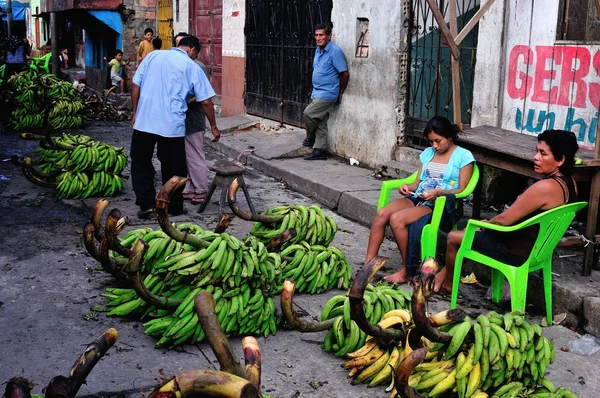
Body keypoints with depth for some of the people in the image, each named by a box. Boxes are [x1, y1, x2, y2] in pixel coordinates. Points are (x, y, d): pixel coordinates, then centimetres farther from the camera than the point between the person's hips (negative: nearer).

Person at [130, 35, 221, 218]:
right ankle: (174, 207, 21)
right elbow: (206, 101, 2)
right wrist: (213, 126, 12)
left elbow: (135, 85, 7)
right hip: (172, 126, -1)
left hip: (144, 122, 1)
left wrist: (135, 113, 15)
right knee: (173, 168, 12)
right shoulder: (192, 67, 3)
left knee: (141, 164, 13)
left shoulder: (153, 56, 9)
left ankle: (146, 204, 8)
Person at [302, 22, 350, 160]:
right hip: (317, 92, 8)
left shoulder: (335, 51, -16)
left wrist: (340, 93, -4)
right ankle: (320, 150, 14)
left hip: (327, 93, -8)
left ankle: (310, 139, 8)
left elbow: (344, 73, -13)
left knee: (309, 113, -16)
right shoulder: (318, 50, 10)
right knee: (320, 123, 9)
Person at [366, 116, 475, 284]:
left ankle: (406, 270, -17)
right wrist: (407, 187, -4)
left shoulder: (463, 156, 0)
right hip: (417, 198, 6)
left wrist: (439, 192, -21)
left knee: (396, 219, -30)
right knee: (382, 213, -23)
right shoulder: (428, 153, 19)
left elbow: (462, 189, -5)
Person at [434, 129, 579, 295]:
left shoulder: (545, 187, -30)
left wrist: (486, 224, -2)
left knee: (453, 237, 7)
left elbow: (504, 219, -24)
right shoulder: (569, 183, -1)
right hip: (538, 248, 9)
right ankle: (443, 274, 31)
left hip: (517, 253, -9)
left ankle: (447, 285, 30)